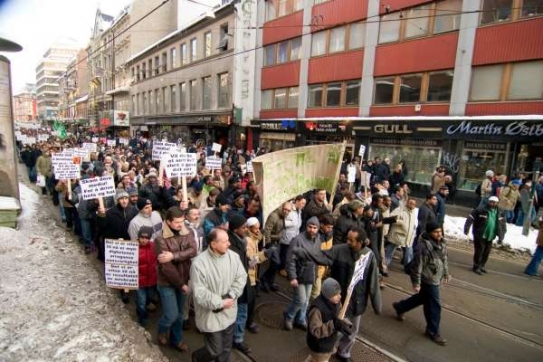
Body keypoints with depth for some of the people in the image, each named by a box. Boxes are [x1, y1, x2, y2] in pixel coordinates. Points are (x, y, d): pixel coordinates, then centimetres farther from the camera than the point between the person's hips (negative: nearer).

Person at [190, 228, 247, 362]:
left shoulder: (233, 256, -8)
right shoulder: (199, 263, -23)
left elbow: (241, 277, -4)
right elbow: (199, 293, -21)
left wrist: (230, 296, -17)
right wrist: (220, 303, -19)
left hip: (229, 313, 5)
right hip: (211, 315, -4)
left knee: (226, 350, 18)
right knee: (215, 351, 9)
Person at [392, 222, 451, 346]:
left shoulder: (441, 243, 3)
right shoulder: (423, 246, -26)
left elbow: (444, 259, 19)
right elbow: (417, 266, -24)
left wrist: (446, 273, 24)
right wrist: (416, 283, -22)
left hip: (436, 279, 9)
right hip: (428, 280, -9)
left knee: (422, 298, 24)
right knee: (434, 306, 2)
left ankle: (400, 307, 42)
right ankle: (433, 331, 22)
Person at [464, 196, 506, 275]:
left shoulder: (500, 213, 6)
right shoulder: (480, 210, -13)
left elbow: (502, 226, 11)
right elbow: (470, 218, -17)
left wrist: (501, 237, 4)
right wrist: (467, 228, -27)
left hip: (490, 237, 6)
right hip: (479, 235, -6)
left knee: (487, 252, 14)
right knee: (479, 251, -3)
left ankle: (481, 266, 32)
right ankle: (476, 267, 11)